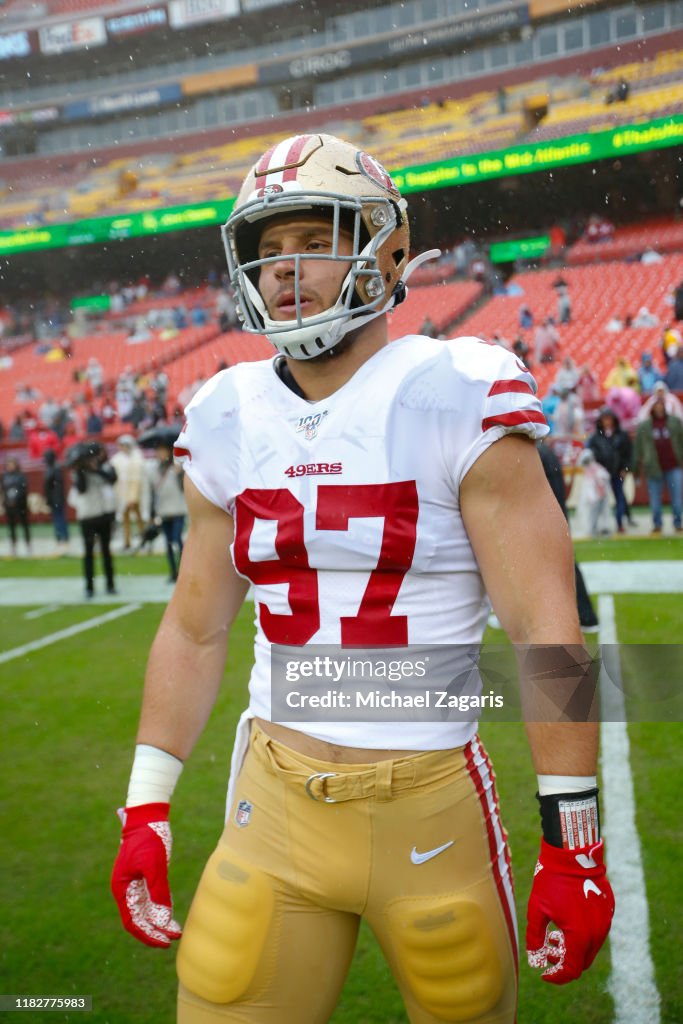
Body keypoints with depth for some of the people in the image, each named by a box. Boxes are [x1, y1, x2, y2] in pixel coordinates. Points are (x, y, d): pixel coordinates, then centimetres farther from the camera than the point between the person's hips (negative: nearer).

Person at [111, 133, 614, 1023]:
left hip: (428, 805, -3)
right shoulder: (231, 422, 4)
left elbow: (548, 629, -12)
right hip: (274, 808, 4)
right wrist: (146, 810, 10)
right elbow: (194, 630, 10)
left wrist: (572, 845, -10)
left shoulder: (456, 401, -11)